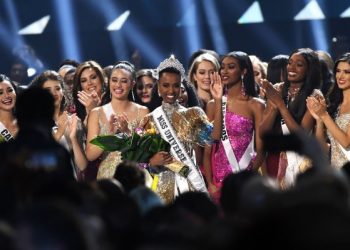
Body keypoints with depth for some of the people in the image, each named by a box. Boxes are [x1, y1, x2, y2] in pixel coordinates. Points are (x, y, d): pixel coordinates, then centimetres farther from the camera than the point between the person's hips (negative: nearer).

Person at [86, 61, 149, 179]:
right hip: (106, 176, 0)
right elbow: (90, 155, -2)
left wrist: (127, 132, -16)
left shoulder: (142, 112, 3)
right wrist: (110, 133, -15)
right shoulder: (97, 113, 4)